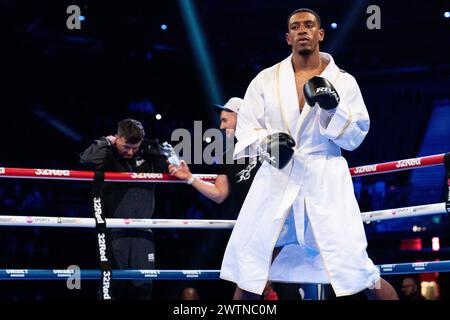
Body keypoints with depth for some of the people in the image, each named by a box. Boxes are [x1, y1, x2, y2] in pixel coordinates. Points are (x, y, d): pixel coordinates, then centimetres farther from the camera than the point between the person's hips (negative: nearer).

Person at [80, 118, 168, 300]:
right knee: (113, 286, -3)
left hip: (142, 232, 3)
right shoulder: (108, 156, -3)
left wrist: (150, 146, 0)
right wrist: (106, 141, -8)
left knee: (143, 286, 2)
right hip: (114, 232, -3)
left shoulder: (146, 156, 9)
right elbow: (86, 159, -21)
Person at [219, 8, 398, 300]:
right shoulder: (266, 79, 7)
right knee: (249, 273, 3)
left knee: (358, 270, -7)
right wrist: (265, 142, -14)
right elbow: (246, 128, 8)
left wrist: (332, 108, -14)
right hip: (276, 182, 2)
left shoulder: (342, 81, 4)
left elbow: (355, 137, 2)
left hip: (325, 183, -1)